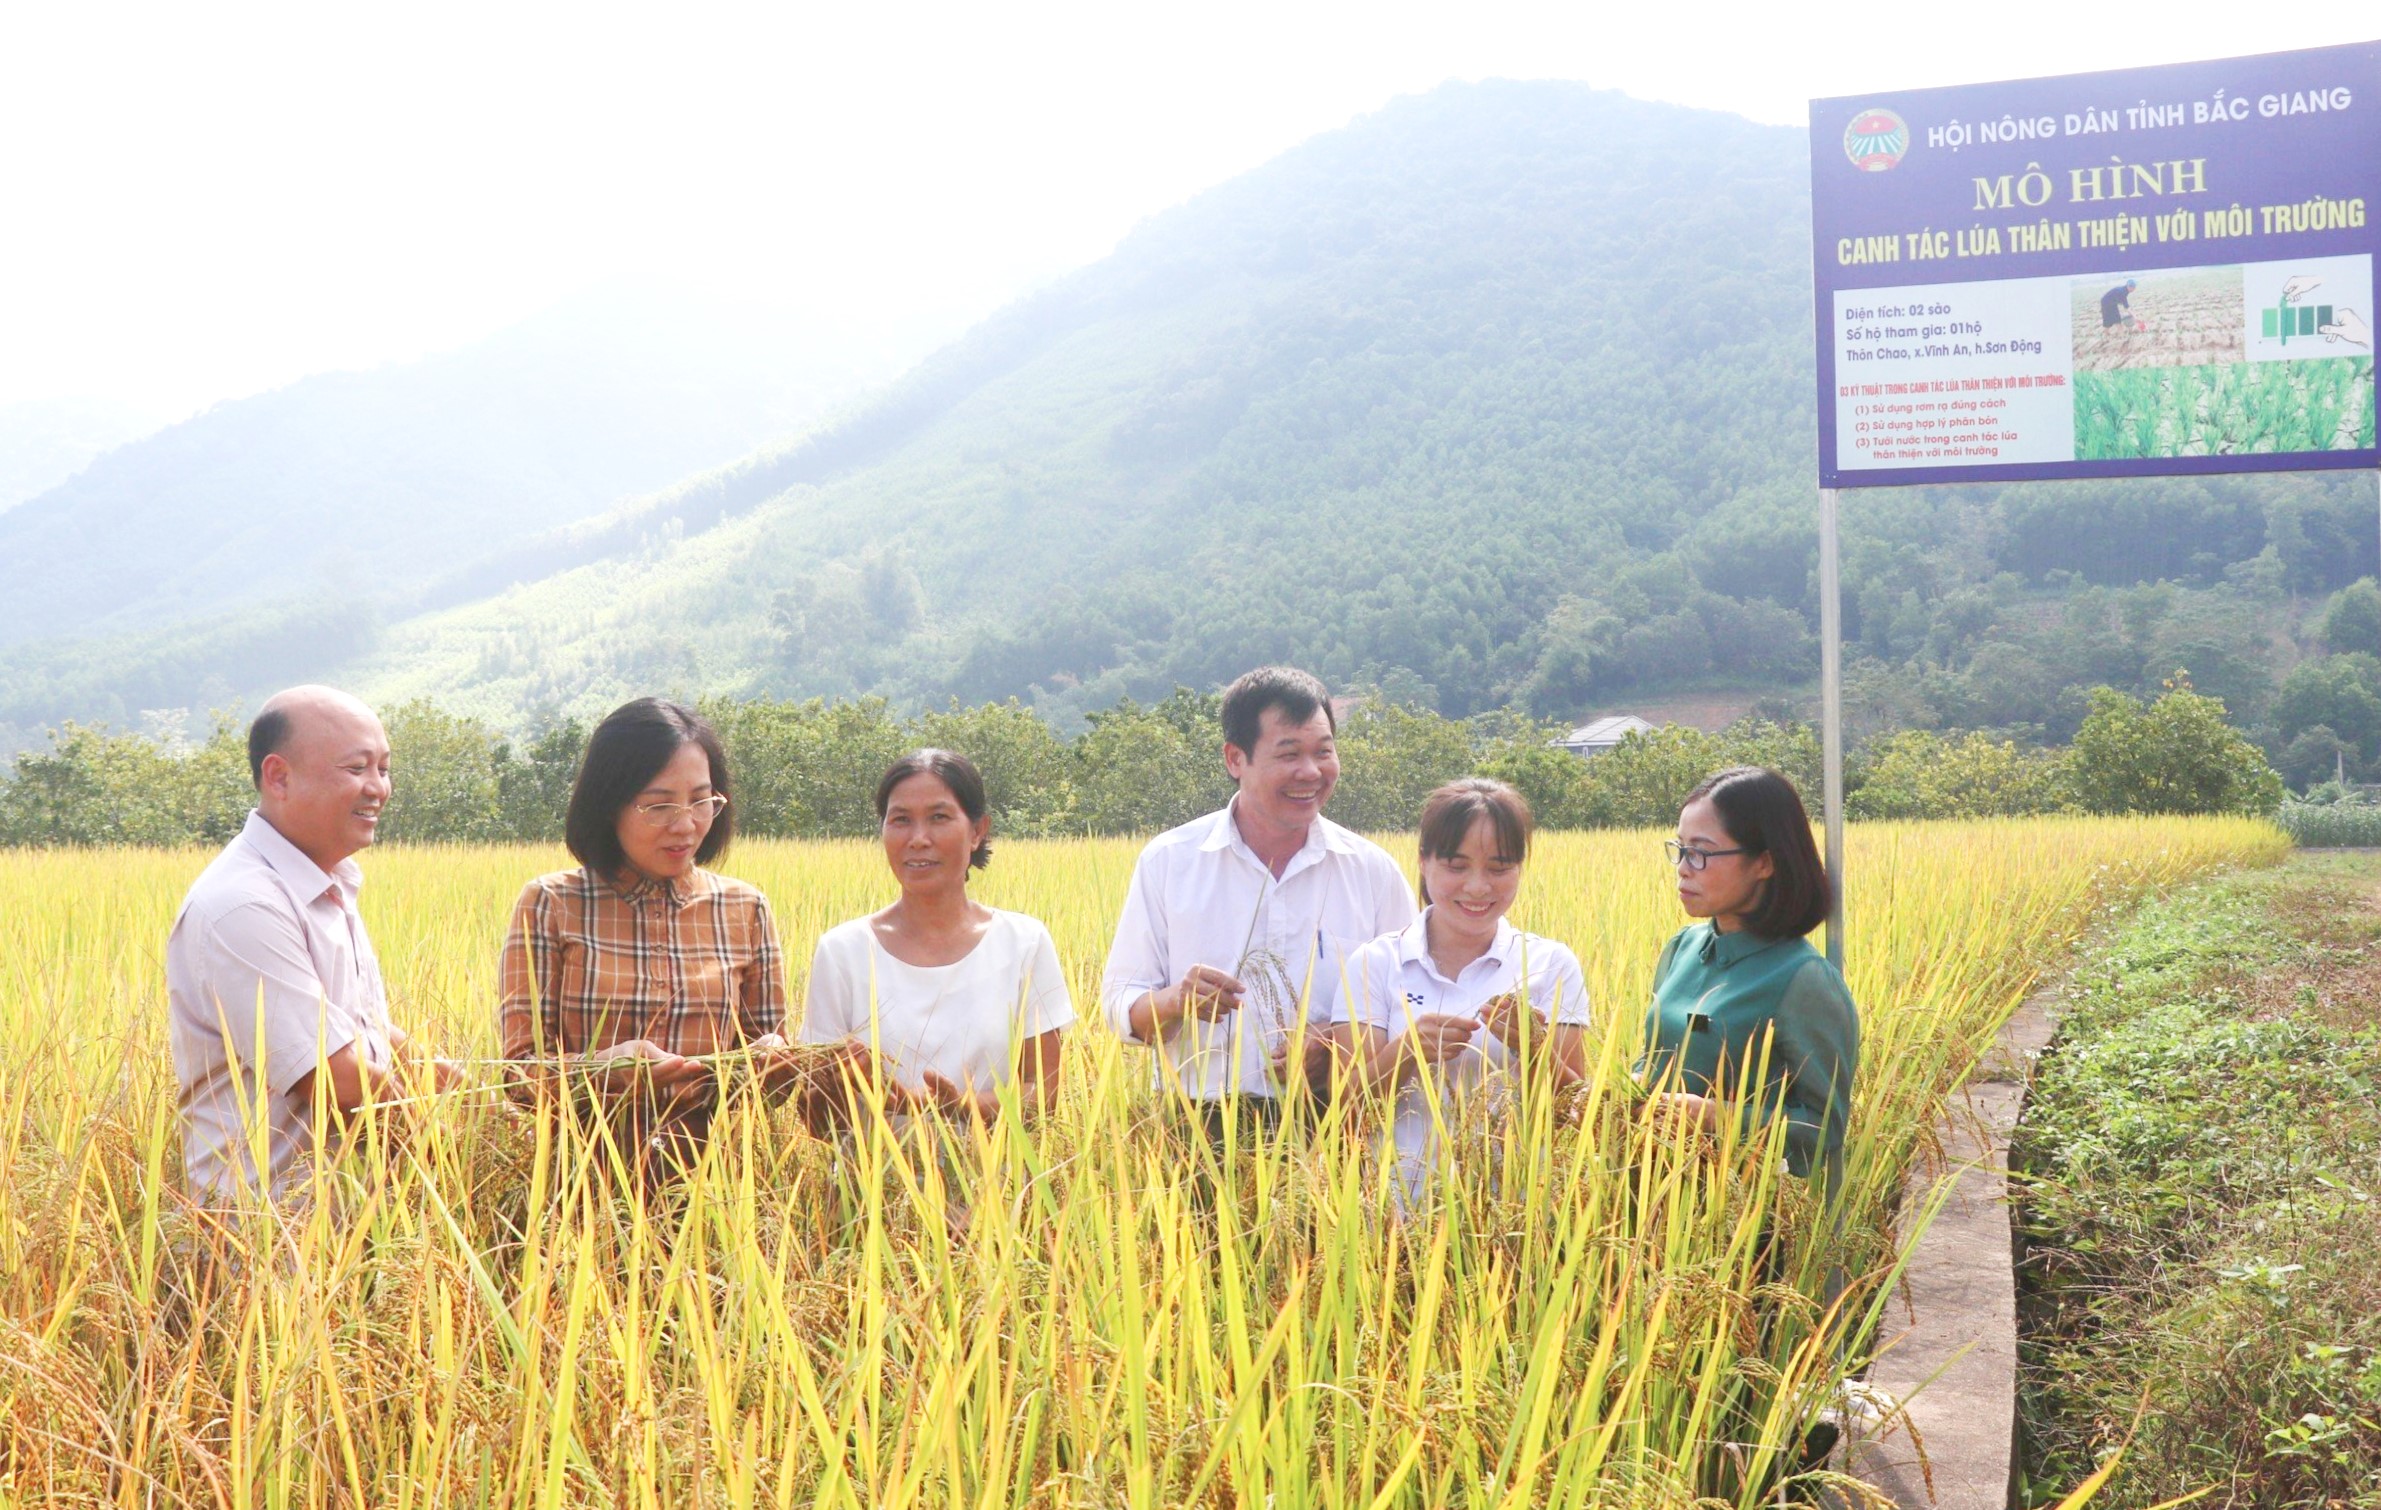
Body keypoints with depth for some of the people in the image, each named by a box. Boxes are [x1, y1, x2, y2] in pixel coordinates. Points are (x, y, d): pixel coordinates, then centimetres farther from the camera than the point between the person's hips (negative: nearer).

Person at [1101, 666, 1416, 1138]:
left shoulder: (1372, 871, 8)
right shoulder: (1167, 861, 6)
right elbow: (1120, 1005, 8)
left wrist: (1334, 1047, -8)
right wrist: (1175, 1001, -14)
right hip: (1200, 1127, -1)